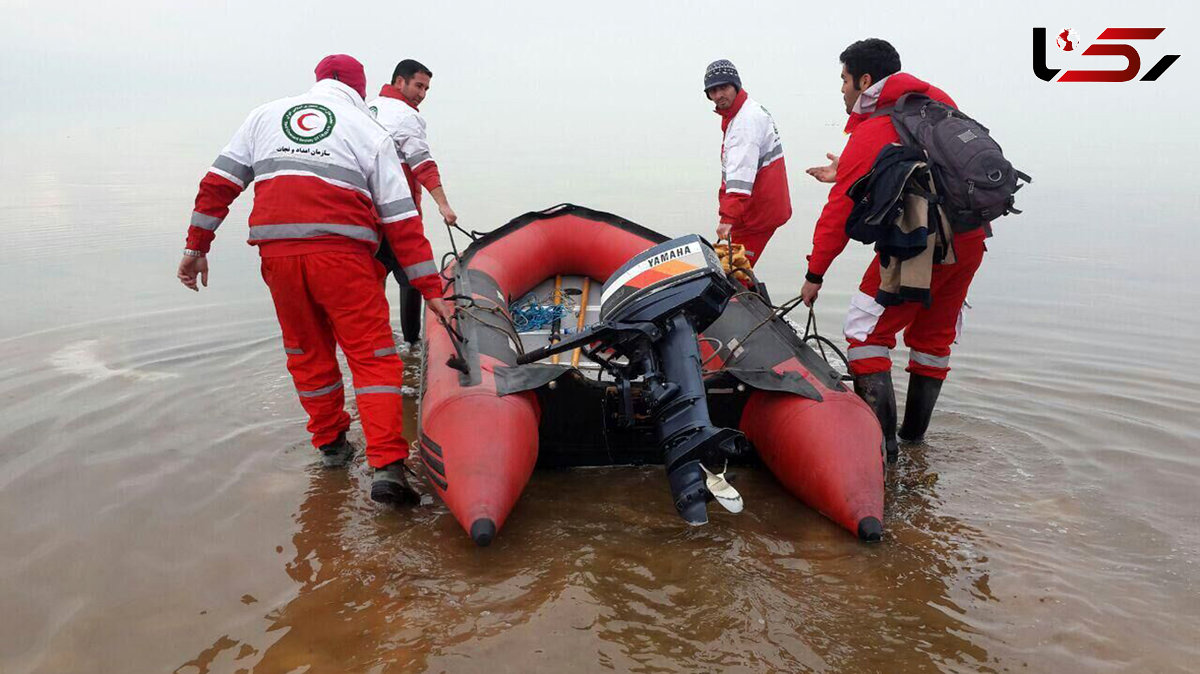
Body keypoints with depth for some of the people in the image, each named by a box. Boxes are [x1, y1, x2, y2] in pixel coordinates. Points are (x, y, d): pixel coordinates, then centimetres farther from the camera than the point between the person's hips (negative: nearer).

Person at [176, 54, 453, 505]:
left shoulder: (265, 115, 20)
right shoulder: (368, 131, 10)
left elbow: (217, 184, 14)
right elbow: (401, 220, 3)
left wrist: (196, 247, 20)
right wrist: (430, 289, 5)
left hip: (277, 255, 4)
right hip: (342, 256, -3)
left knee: (308, 353, 20)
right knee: (373, 356, 1)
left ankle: (330, 443, 32)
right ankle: (386, 467, -8)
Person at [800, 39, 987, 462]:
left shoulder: (868, 135, -7)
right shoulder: (936, 101, 14)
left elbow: (840, 212, -8)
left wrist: (815, 274, -2)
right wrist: (845, 174, 28)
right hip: (970, 238, 8)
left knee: (867, 331, 1)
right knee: (935, 334, 18)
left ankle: (880, 440, -3)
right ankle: (914, 432, 30)